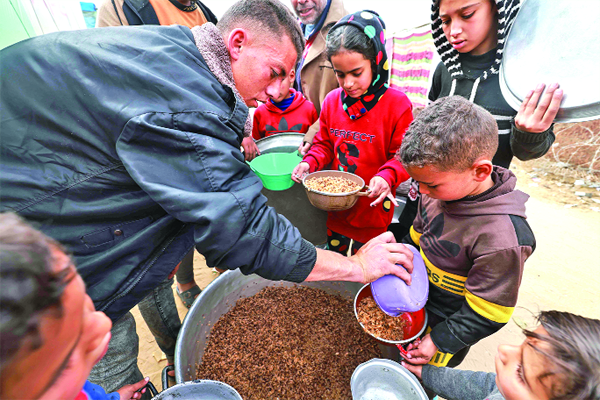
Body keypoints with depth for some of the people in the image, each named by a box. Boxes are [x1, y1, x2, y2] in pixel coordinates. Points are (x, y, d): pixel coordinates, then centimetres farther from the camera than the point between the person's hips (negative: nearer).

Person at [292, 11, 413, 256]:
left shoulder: (397, 103, -13)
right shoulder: (332, 101, 0)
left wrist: (386, 176, -29)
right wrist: (310, 162, -10)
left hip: (373, 207, -4)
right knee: (334, 261, 25)